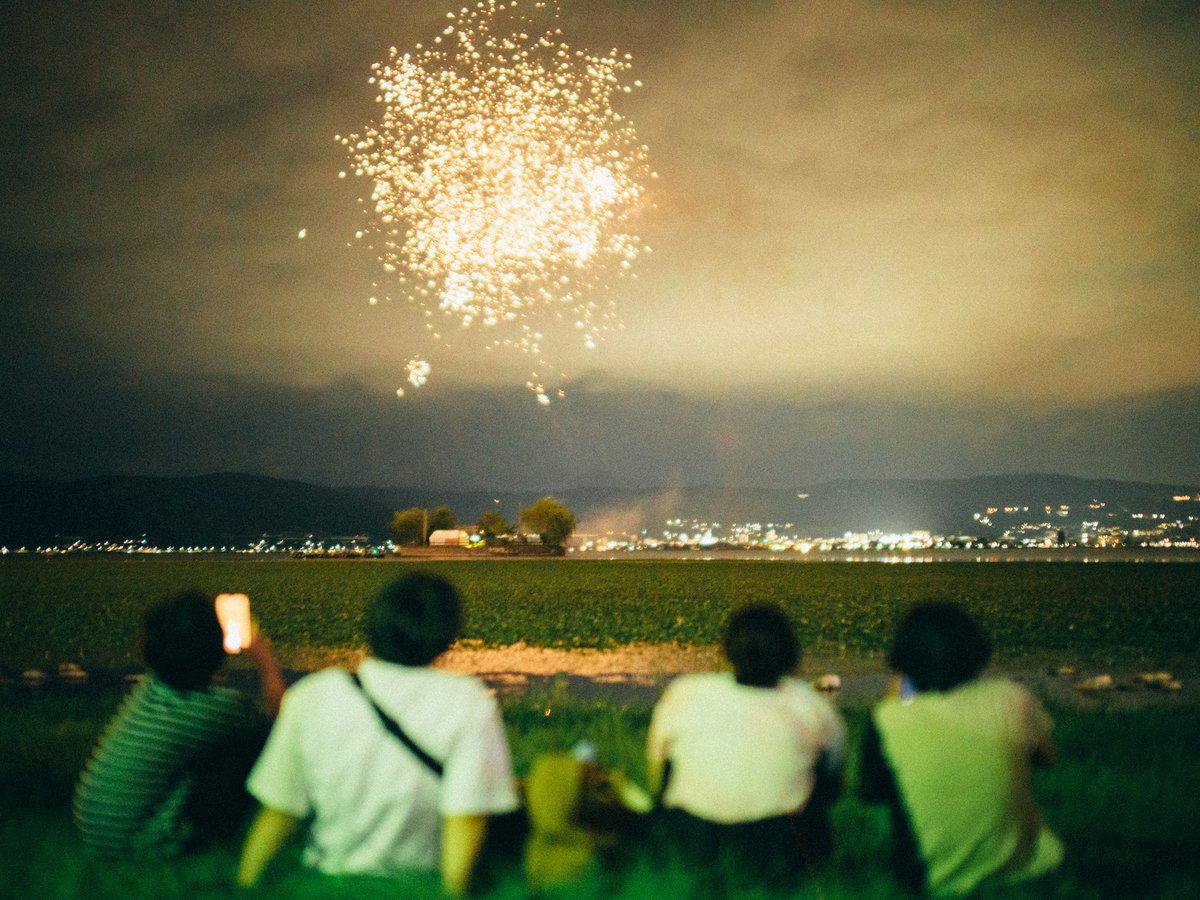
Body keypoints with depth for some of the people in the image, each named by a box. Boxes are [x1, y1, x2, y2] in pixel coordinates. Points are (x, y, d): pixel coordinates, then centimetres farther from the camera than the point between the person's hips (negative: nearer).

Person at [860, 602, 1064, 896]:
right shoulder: (1012, 699, -15)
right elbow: (1046, 757, 5)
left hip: (934, 879, -2)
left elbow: (871, 792, -2)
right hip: (1016, 865, 2)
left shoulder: (887, 721, -21)